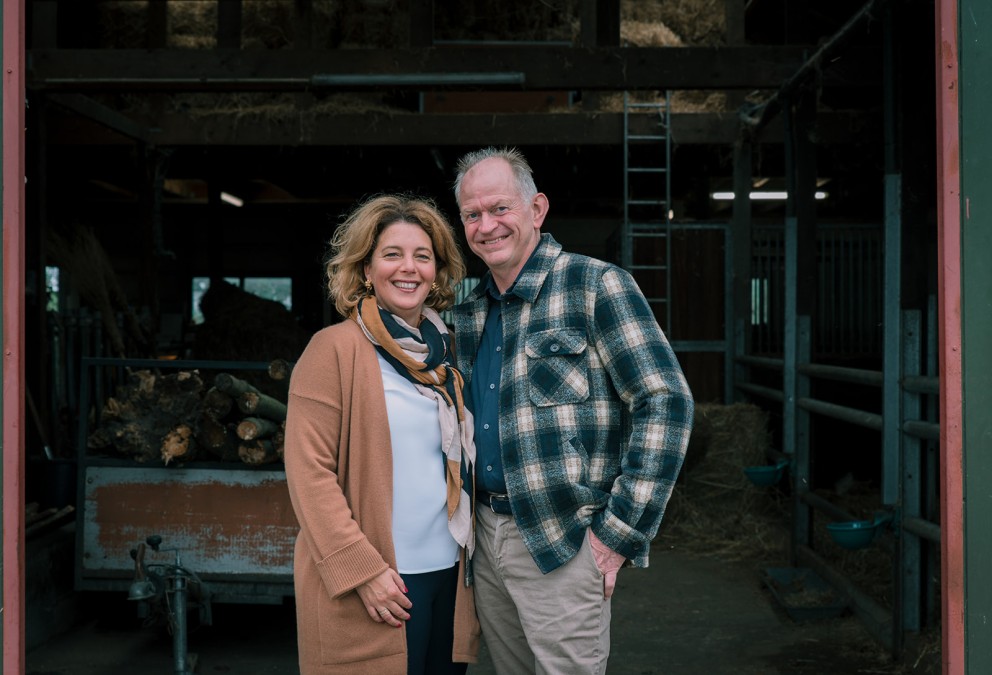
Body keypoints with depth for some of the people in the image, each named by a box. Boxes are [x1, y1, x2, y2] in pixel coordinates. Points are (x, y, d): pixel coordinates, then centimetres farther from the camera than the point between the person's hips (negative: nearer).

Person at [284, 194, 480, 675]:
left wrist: (470, 550, 11)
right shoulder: (334, 349, -8)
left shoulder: (445, 352, 11)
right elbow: (310, 471, -12)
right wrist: (362, 570, -16)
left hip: (450, 575, 6)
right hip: (375, 586, -6)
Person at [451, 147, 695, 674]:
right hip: (486, 536, 6)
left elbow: (666, 402, -14)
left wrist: (621, 532, -16)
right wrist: (468, 519, 11)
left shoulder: (595, 286, -9)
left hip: (562, 546, -6)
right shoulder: (469, 313, 11)